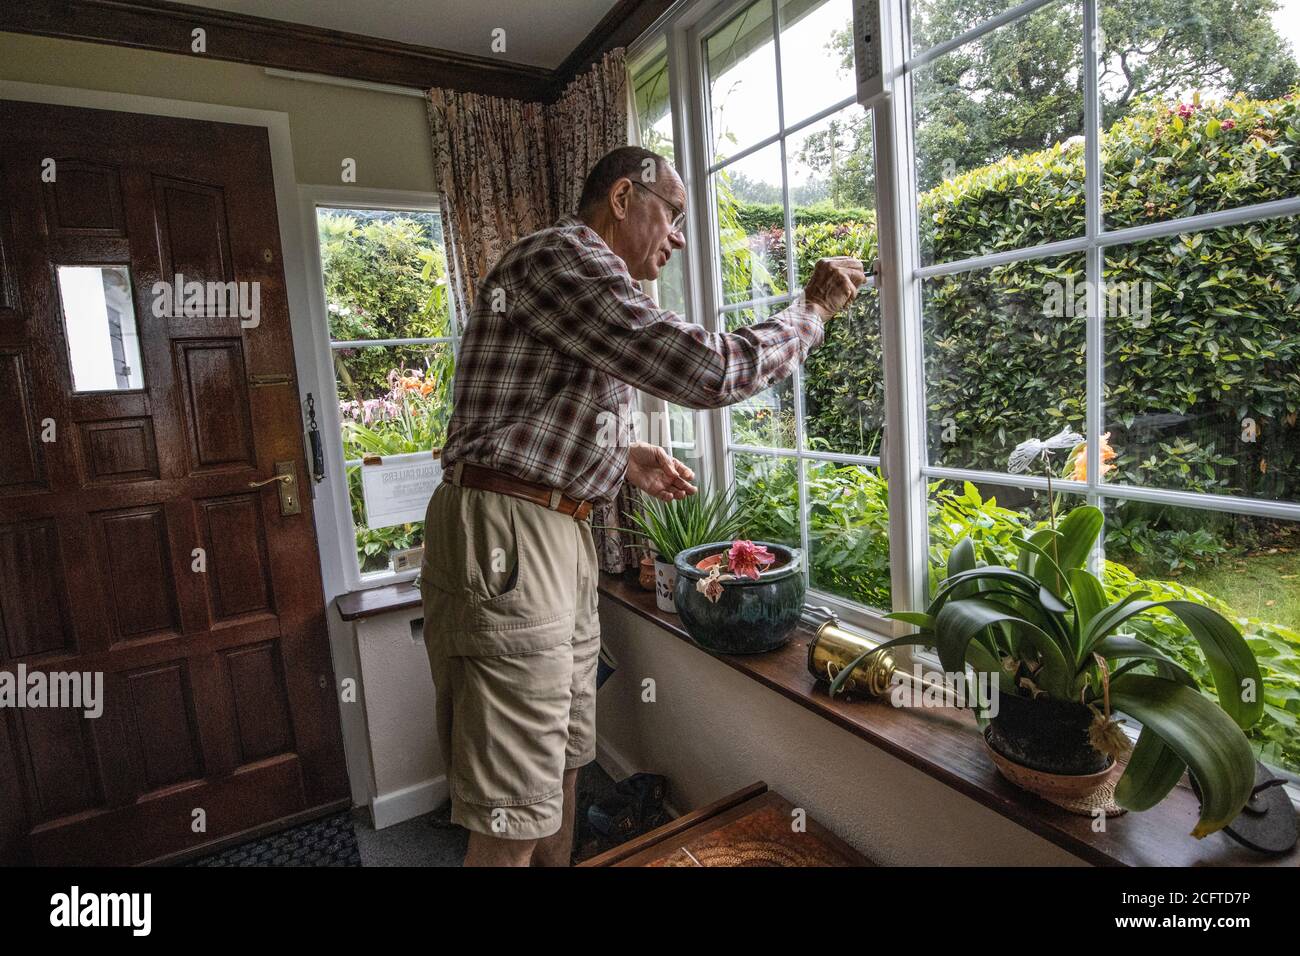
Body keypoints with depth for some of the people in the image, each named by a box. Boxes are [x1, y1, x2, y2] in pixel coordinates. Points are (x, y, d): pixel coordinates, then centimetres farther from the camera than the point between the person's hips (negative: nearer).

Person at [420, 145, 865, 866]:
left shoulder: (586, 277, 22)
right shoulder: (564, 254, -12)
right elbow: (706, 370, -21)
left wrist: (623, 457, 13)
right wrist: (812, 310, -4)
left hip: (555, 536, 10)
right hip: (504, 541, -10)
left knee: (559, 765, 19)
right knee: (514, 820, 0)